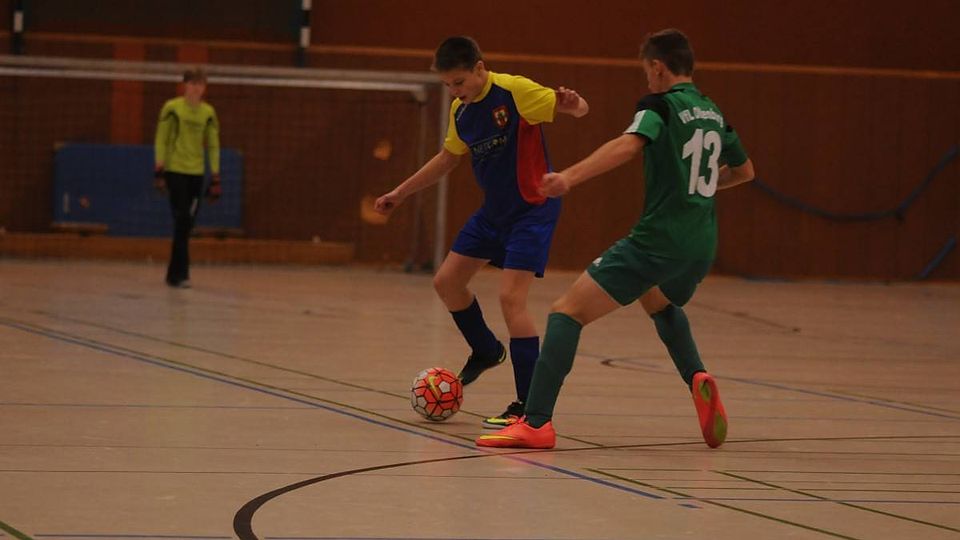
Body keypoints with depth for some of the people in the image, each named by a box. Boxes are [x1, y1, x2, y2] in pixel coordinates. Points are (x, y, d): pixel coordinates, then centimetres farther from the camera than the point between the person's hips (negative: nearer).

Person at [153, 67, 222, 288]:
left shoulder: (208, 112, 7)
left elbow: (213, 145, 11)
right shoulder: (172, 108, -4)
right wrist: (159, 171, -9)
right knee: (182, 221, -11)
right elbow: (160, 139, -3)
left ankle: (175, 273, 16)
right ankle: (180, 273, -8)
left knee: (187, 224, 6)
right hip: (175, 171, -4)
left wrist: (216, 177, 9)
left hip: (196, 173, 4)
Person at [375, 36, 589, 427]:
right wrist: (400, 193, 23)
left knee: (510, 298, -18)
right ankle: (486, 351, 36)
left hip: (532, 209, -8)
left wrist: (573, 105, -46)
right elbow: (448, 157, 20)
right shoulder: (460, 110, 4)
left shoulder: (514, 91, -19)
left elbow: (575, 108, -21)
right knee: (446, 281, 11)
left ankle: (530, 406, -14)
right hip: (493, 211, 8)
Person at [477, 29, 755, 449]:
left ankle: (536, 422, -17)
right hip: (701, 247, 8)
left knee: (568, 311, -5)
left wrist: (570, 177, -36)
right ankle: (698, 379, 14)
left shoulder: (661, 105, -6)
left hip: (657, 239, -8)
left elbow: (628, 145, -27)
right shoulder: (713, 114, 16)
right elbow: (744, 171, 30)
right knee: (660, 304, 39)